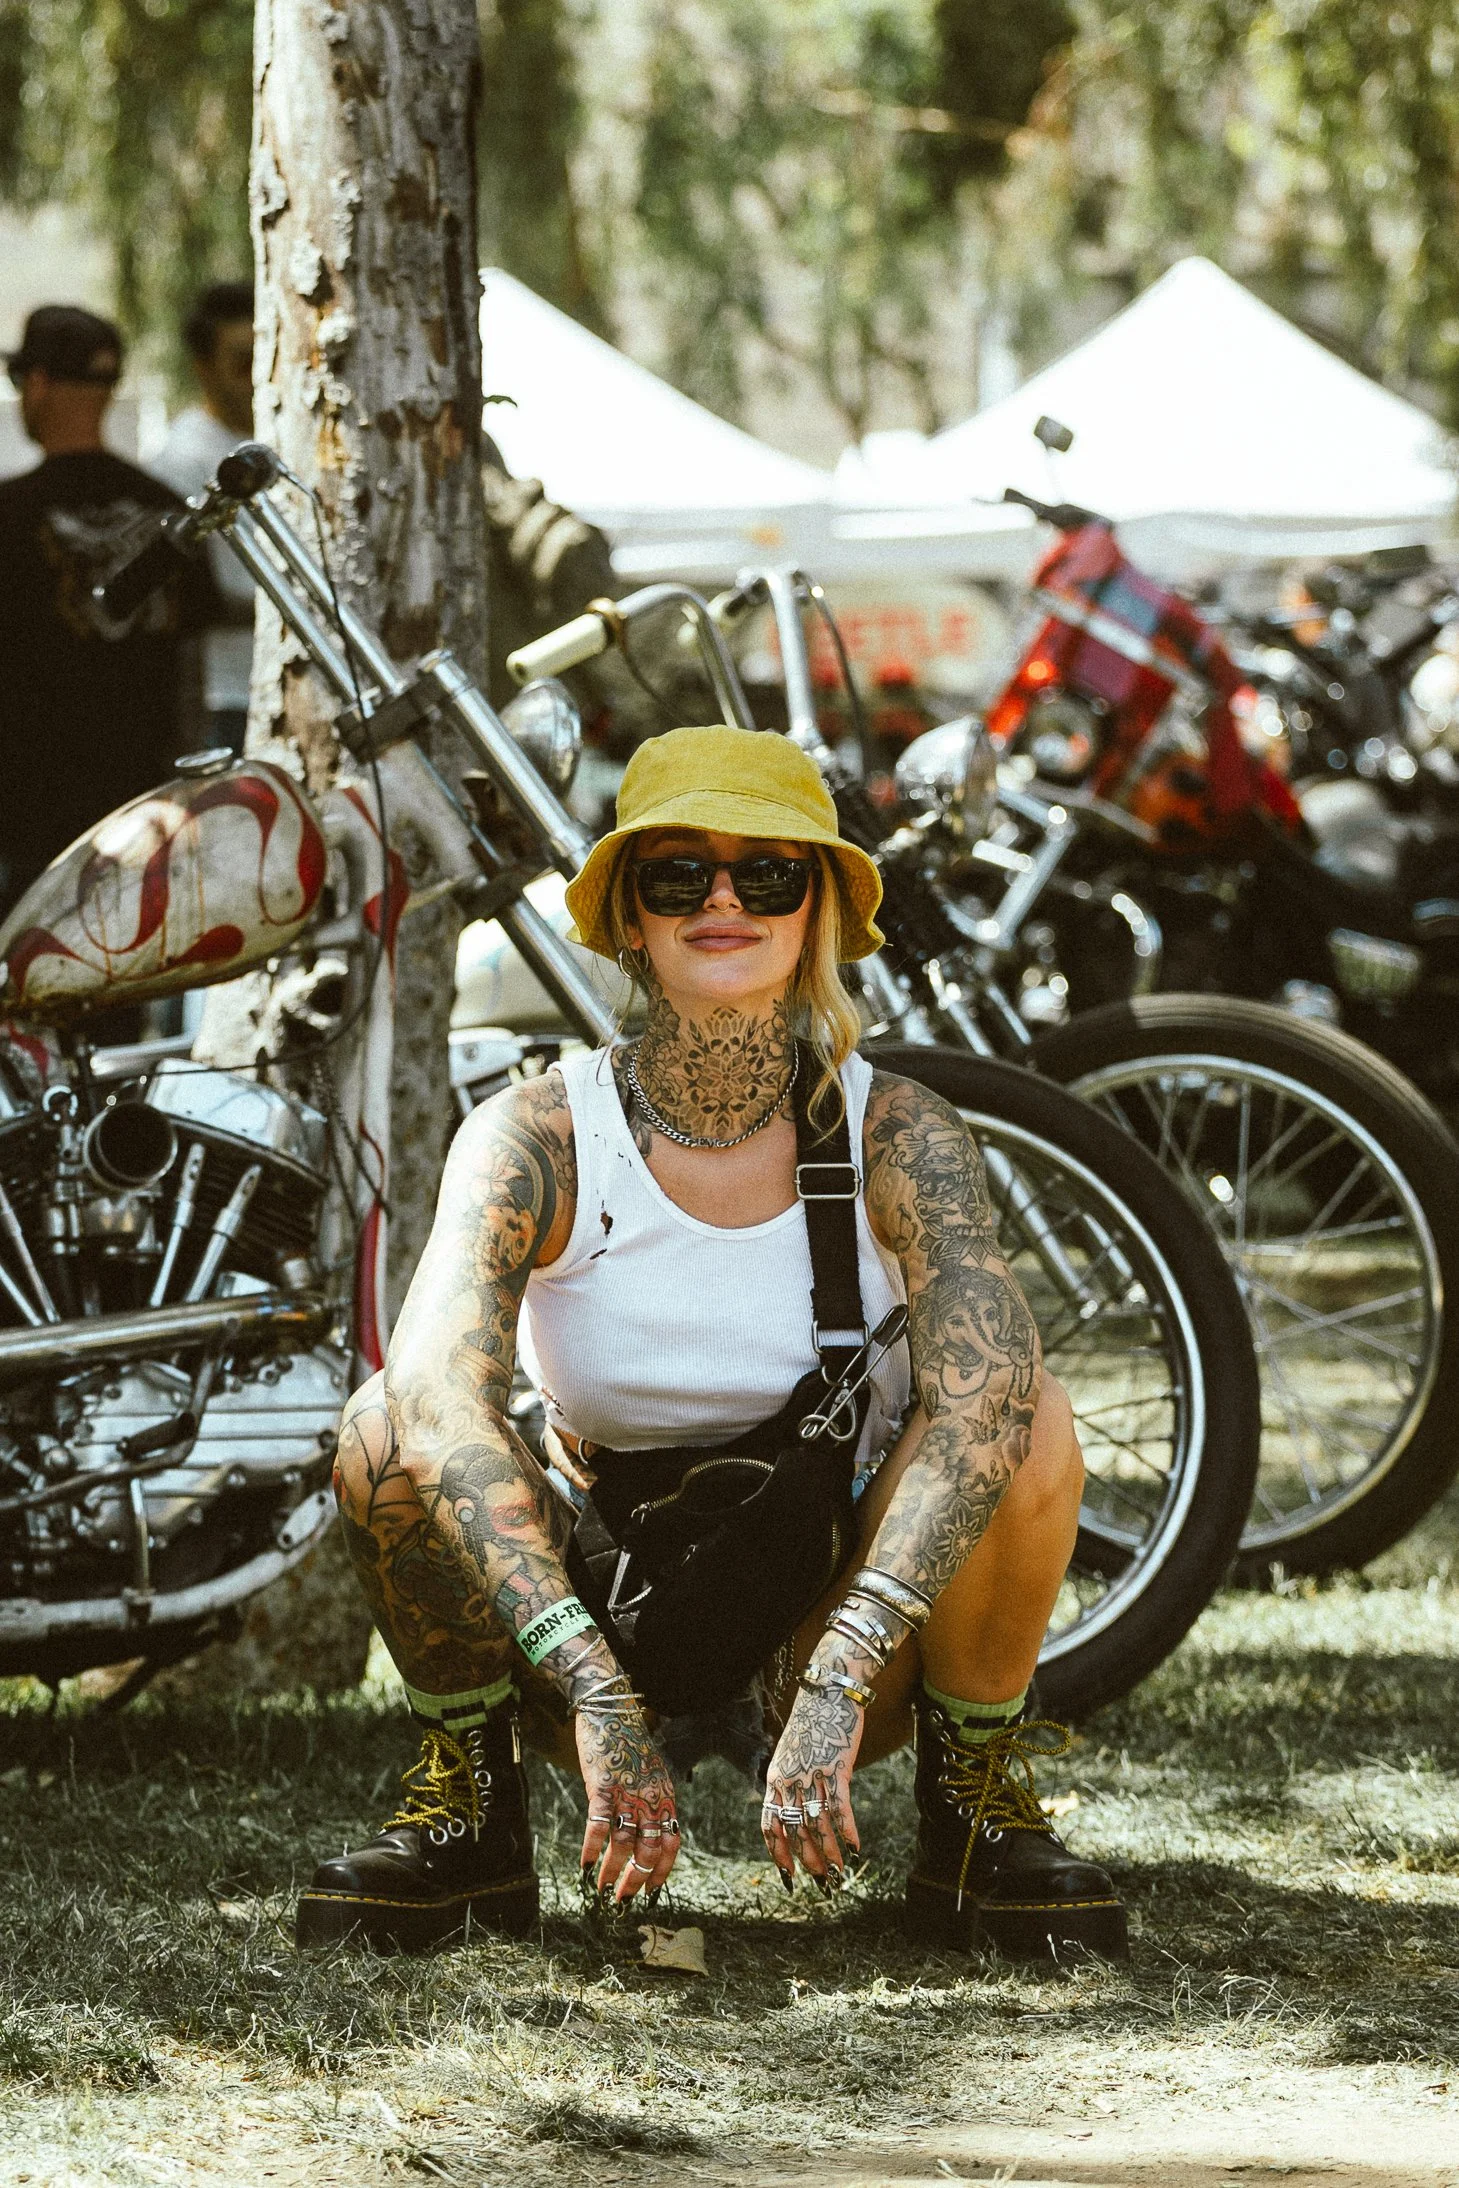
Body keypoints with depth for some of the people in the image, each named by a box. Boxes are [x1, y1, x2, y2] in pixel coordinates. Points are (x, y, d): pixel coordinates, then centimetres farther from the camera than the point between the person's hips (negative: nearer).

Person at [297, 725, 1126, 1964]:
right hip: (608, 1613, 0)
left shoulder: (898, 1134, -14)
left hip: (831, 1608, 0)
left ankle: (980, 1823, -7)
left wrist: (842, 1679, -44)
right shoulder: (540, 1138, -15)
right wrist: (595, 1690, -45)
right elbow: (441, 1391, -33)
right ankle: (469, 1821, -4)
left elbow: (982, 1393, -32)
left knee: (1029, 1421, -27)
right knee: (387, 1428, -26)